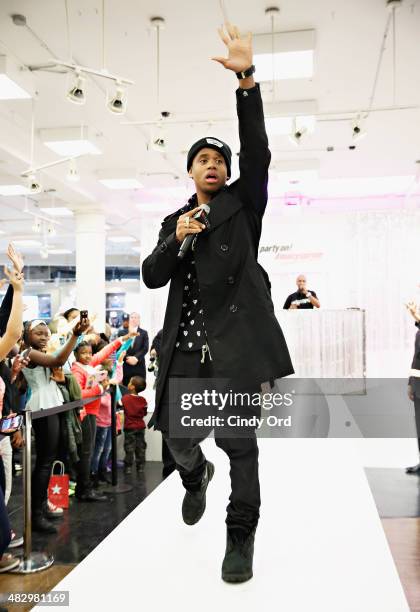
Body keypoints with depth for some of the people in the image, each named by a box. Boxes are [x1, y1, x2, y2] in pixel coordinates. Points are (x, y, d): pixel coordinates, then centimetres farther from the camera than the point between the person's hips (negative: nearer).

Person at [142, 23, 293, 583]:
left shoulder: (243, 203, 12)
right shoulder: (174, 221, 19)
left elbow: (257, 151, -3)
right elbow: (152, 277, 9)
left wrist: (247, 79, -11)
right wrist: (177, 242, -9)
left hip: (235, 338, -3)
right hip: (186, 344, 3)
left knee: (238, 441, -2)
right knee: (178, 437, 6)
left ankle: (242, 535, 14)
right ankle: (196, 476, 41)